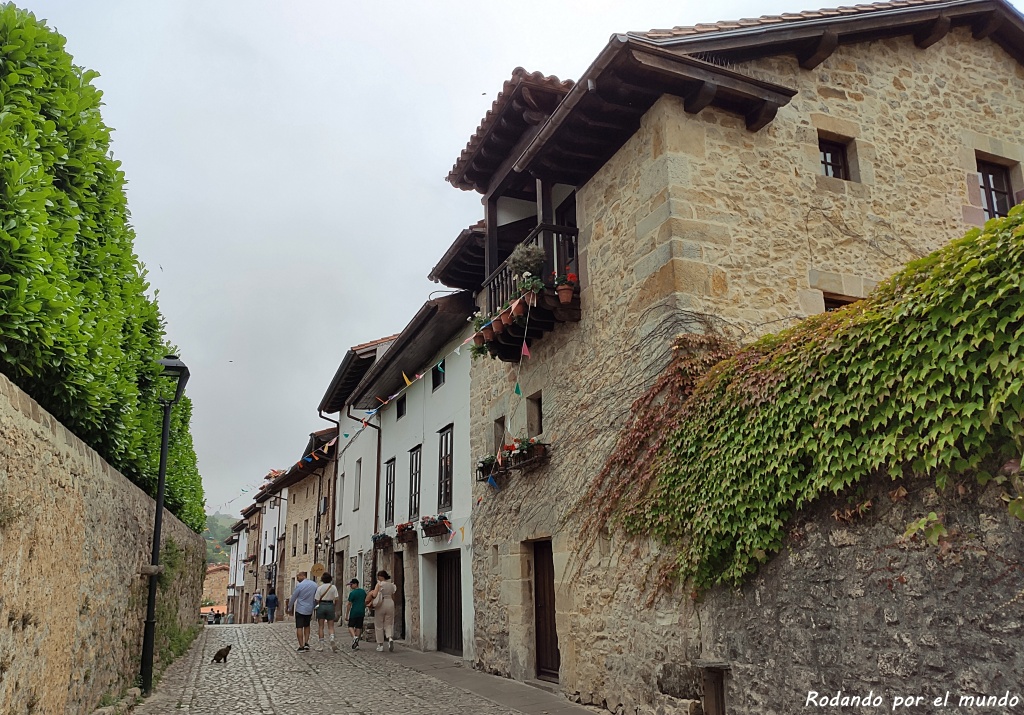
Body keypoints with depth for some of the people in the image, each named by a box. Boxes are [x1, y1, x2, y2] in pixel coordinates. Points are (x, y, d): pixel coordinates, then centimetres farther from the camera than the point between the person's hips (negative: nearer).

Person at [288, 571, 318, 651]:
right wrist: (313, 610, 16)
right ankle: (306, 643, 9)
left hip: (300, 610, -5)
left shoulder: (299, 586, -14)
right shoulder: (314, 585, 0)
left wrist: (290, 608, 10)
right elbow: (316, 599, 7)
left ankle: (301, 646, -1)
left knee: (299, 627, 1)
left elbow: (293, 598, -5)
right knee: (307, 626, 20)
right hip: (309, 610, 5)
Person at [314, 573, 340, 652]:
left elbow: (317, 600, -6)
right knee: (331, 626, 7)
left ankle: (321, 644, 10)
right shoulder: (333, 587, -3)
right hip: (330, 606, 1)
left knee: (321, 626, 9)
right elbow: (336, 599, -3)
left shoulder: (319, 588, -6)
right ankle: (332, 639, -20)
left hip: (321, 606, -1)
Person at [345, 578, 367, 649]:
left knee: (351, 626, 4)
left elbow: (349, 604, -8)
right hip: (362, 612, 5)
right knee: (358, 627, 9)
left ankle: (354, 637, -21)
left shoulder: (352, 593, -10)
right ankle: (356, 643, 8)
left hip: (354, 612, -5)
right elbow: (365, 602, 15)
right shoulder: (363, 591, 8)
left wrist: (347, 615, -3)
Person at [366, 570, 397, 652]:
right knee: (388, 624, 10)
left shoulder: (380, 584, -9)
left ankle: (380, 645, 11)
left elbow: (374, 595, -19)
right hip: (390, 603, 5)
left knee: (379, 626, 8)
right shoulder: (392, 585, 9)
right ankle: (390, 638, -18)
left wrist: (371, 602, -2)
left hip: (381, 604, -4)